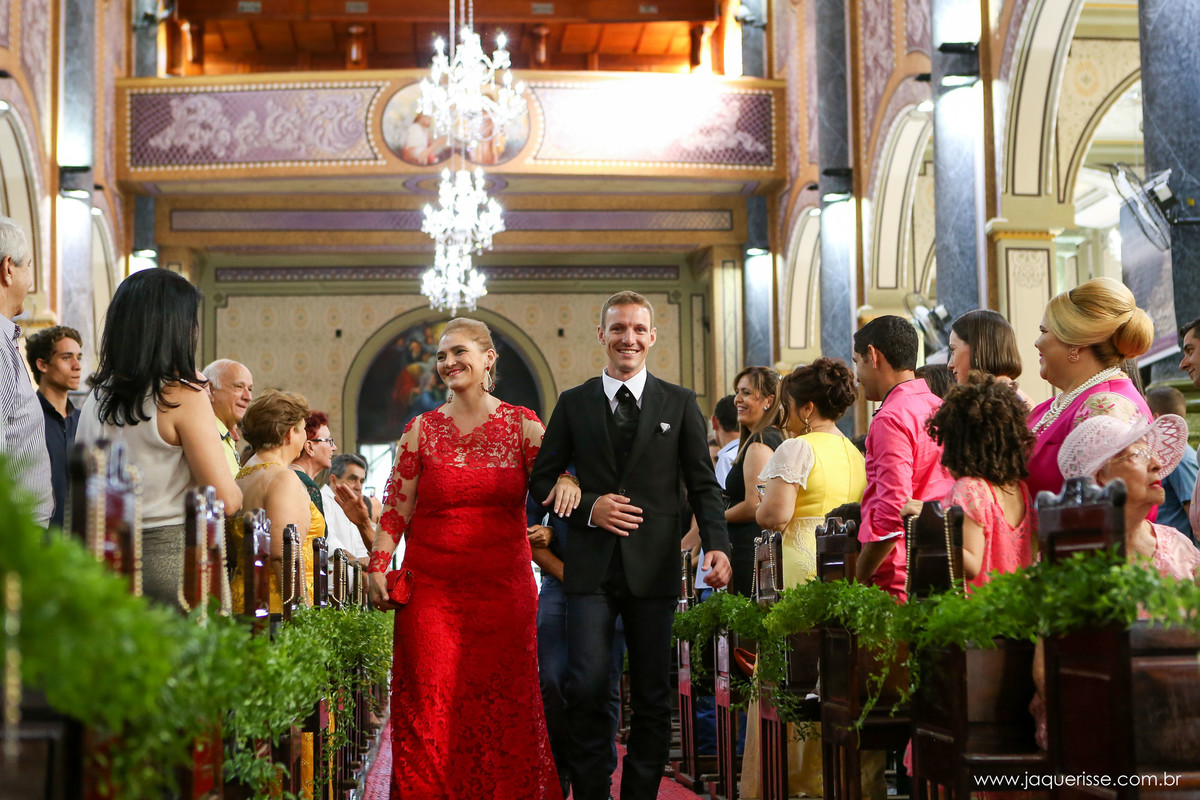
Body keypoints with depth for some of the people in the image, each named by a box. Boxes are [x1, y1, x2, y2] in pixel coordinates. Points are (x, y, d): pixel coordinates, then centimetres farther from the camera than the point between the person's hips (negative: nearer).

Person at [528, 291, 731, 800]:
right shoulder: (574, 404, 10)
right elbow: (542, 481, 11)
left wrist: (717, 545, -10)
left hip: (655, 567, 0)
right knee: (586, 688, -8)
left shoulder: (680, 404, 9)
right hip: (591, 567, 0)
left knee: (652, 697, 4)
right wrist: (588, 507, -7)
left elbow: (703, 485, 5)